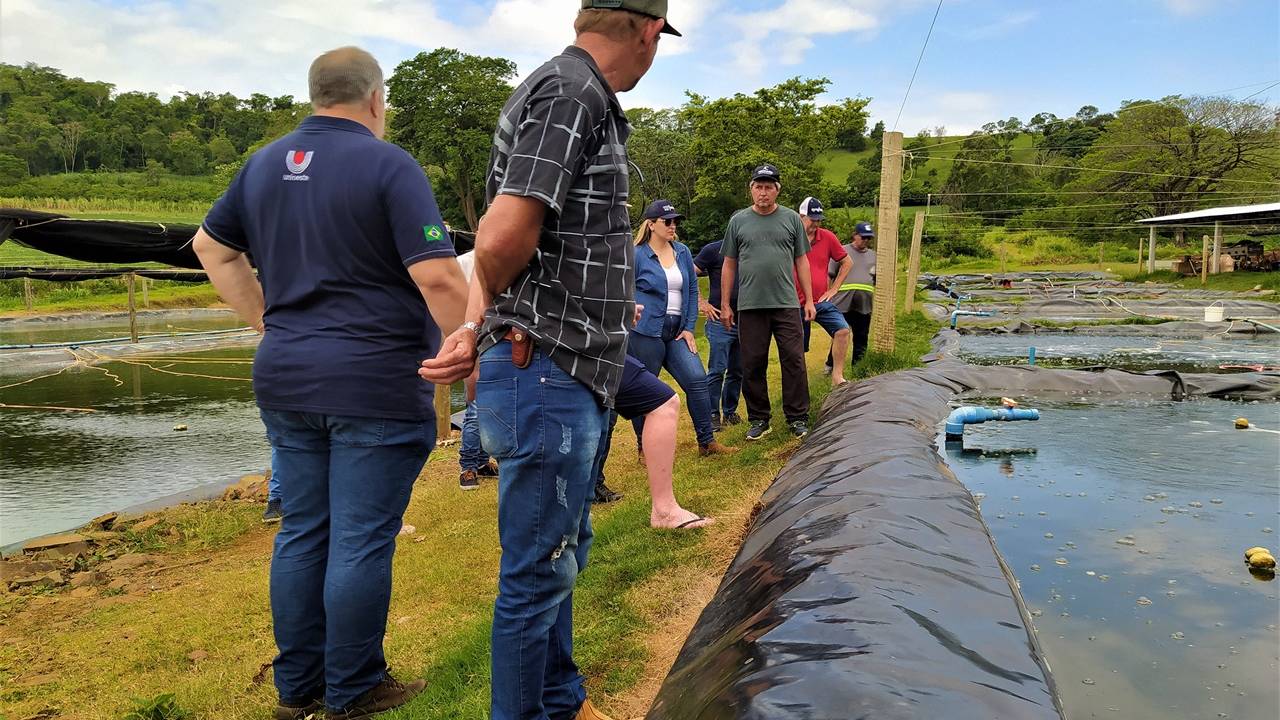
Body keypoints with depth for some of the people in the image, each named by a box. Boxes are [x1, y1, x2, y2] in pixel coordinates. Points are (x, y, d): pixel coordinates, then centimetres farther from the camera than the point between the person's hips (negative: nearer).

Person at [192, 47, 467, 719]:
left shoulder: (265, 164, 12)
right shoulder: (388, 164, -10)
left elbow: (211, 247, 22)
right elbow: (438, 277, -19)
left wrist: (272, 324, 19)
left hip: (286, 379, 7)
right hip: (376, 384, -7)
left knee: (301, 532, 15)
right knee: (361, 541, 3)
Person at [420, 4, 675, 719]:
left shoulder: (583, 98, 17)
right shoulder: (570, 91, -15)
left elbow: (496, 242, 17)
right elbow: (503, 237, -26)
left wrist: (479, 325, 3)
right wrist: (490, 314, -5)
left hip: (570, 378, 10)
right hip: (546, 374, -10)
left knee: (563, 553, 21)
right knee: (539, 571, 4)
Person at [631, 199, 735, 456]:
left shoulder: (682, 252, 11)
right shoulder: (637, 255, -5)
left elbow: (692, 290, 13)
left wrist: (689, 328, 7)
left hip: (676, 332, 5)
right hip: (645, 332, -5)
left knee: (697, 380, -2)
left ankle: (706, 442, 9)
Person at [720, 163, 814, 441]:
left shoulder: (791, 218, 8)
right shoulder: (738, 221, 8)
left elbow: (801, 261, 11)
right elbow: (729, 265, 10)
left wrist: (809, 300, 7)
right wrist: (725, 305, 7)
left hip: (787, 304, 0)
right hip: (750, 305, 0)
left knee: (794, 361, -1)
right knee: (753, 365, 5)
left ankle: (797, 418, 10)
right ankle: (759, 419, 17)